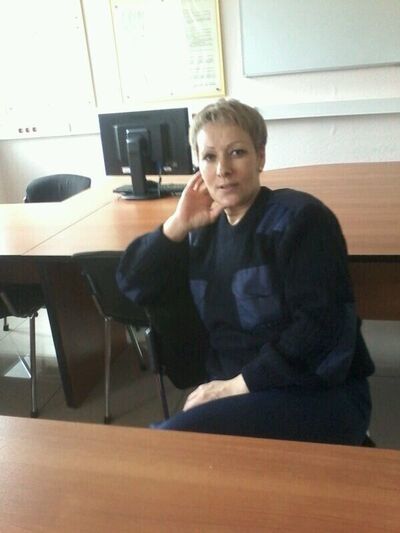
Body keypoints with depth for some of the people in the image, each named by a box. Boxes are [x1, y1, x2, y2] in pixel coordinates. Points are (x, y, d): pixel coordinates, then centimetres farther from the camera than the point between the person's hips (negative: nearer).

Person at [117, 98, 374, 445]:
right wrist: (178, 225, -4)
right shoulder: (206, 228, 9)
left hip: (318, 396, -5)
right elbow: (134, 287, 7)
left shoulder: (299, 217, -9)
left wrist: (240, 383, -18)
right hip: (239, 393, 5)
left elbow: (321, 328, -18)